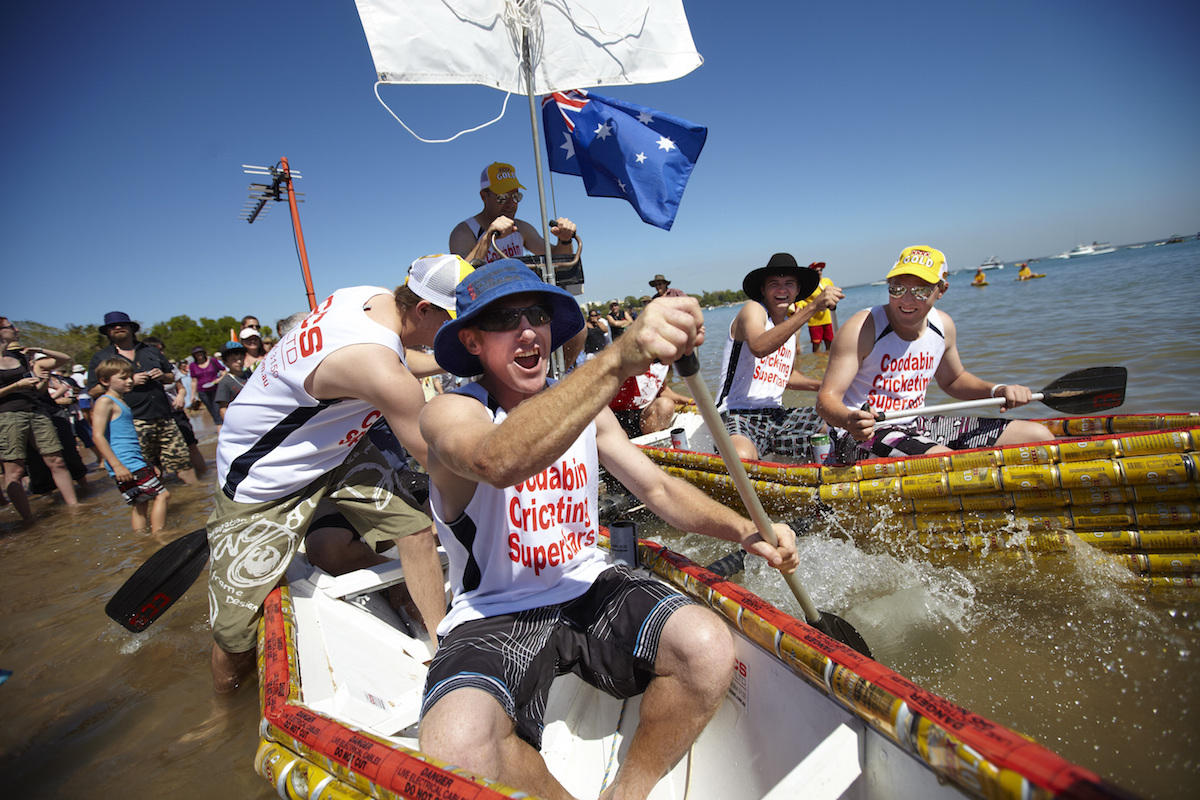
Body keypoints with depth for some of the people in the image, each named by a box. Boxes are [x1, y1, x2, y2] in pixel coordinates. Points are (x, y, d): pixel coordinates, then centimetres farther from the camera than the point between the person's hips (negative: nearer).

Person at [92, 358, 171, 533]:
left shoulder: (121, 401, 22)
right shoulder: (105, 402, -9)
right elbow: (98, 436, -17)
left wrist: (148, 465, 28)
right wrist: (116, 465, -23)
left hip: (135, 463, 10)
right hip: (126, 465, -10)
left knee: (140, 505, 12)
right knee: (162, 495, -11)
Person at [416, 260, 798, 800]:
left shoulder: (585, 408, 8)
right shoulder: (449, 412, -13)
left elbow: (659, 488, 9)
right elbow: (498, 463, -37)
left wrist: (741, 528, -9)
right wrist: (616, 361, -50)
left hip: (587, 588, 5)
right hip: (493, 617, -4)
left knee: (709, 647, -22)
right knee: (457, 749, -32)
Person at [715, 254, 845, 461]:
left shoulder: (791, 324, 19)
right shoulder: (753, 310, -6)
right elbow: (759, 347, -31)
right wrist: (812, 307, -34)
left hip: (777, 415, 8)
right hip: (738, 415, -8)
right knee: (741, 460, -40)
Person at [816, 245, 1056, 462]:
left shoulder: (943, 326, 4)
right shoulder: (862, 328, -17)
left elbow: (952, 379, 24)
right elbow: (826, 398, -22)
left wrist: (996, 390, 5)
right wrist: (849, 420, -44)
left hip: (919, 426, 8)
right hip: (866, 434, -7)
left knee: (1039, 436, 4)